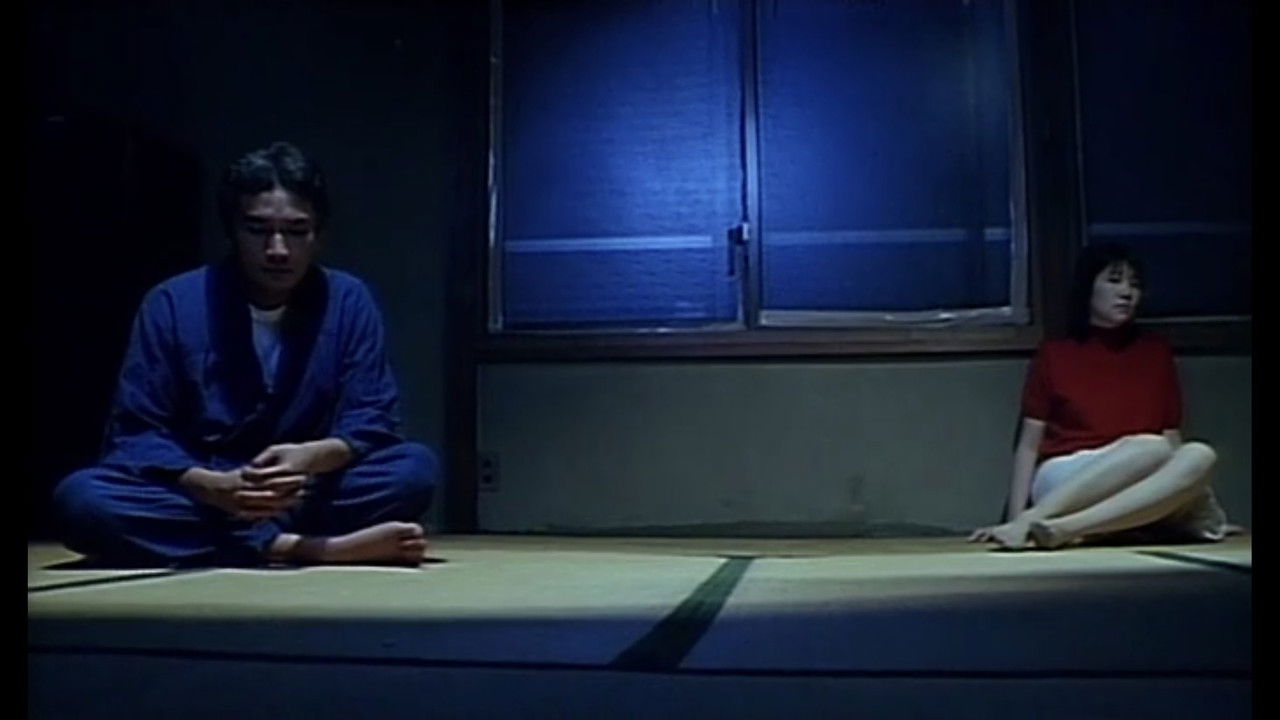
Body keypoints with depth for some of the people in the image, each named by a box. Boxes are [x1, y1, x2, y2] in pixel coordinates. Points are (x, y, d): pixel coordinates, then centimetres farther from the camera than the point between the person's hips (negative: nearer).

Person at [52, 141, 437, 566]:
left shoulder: (349, 300, -1)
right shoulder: (172, 303, -4)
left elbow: (371, 421, -5)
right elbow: (134, 434, -8)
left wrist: (314, 457, -30)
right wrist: (212, 485, -29)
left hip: (307, 497, 0)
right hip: (198, 498, 0)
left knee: (417, 467, -25)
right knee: (78, 498, -30)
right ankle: (296, 547, -33)